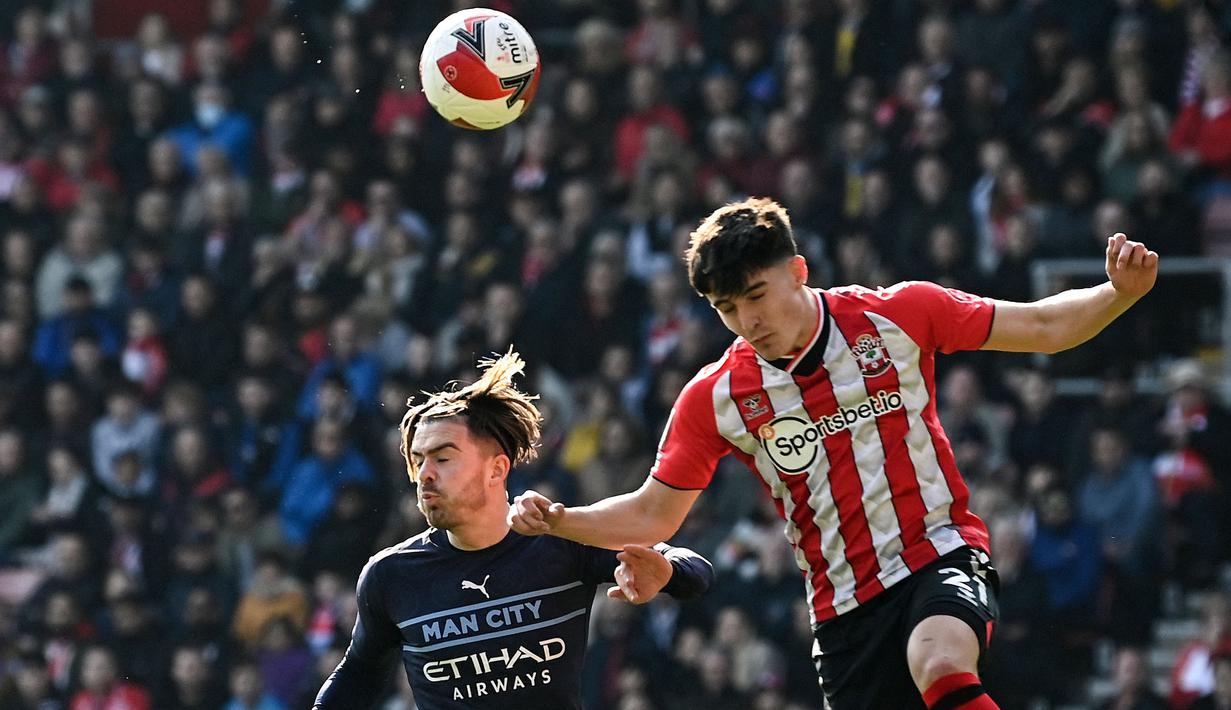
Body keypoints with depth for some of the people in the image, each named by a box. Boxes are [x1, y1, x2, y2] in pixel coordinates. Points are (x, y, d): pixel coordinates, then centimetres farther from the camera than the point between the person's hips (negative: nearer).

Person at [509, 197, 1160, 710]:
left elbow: (1044, 326, 1)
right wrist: (554, 521, -8)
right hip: (845, 606, 3)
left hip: (941, 554, -3)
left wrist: (1119, 292, -16)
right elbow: (651, 514, 8)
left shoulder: (898, 315, -4)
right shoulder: (714, 398, 0)